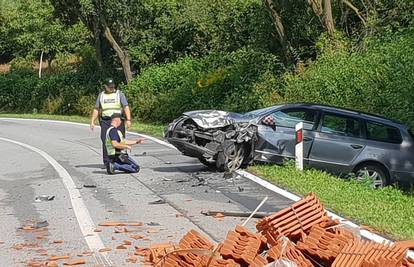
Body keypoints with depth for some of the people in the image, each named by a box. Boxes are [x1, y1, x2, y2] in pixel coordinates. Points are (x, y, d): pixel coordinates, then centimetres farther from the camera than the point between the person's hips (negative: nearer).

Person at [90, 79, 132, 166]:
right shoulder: (101, 95, 16)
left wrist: (128, 119, -14)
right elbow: (96, 109, 19)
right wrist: (92, 122, 11)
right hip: (105, 121, 2)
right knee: (105, 142, -3)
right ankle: (107, 162, 1)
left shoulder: (119, 94, 7)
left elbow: (126, 107, -2)